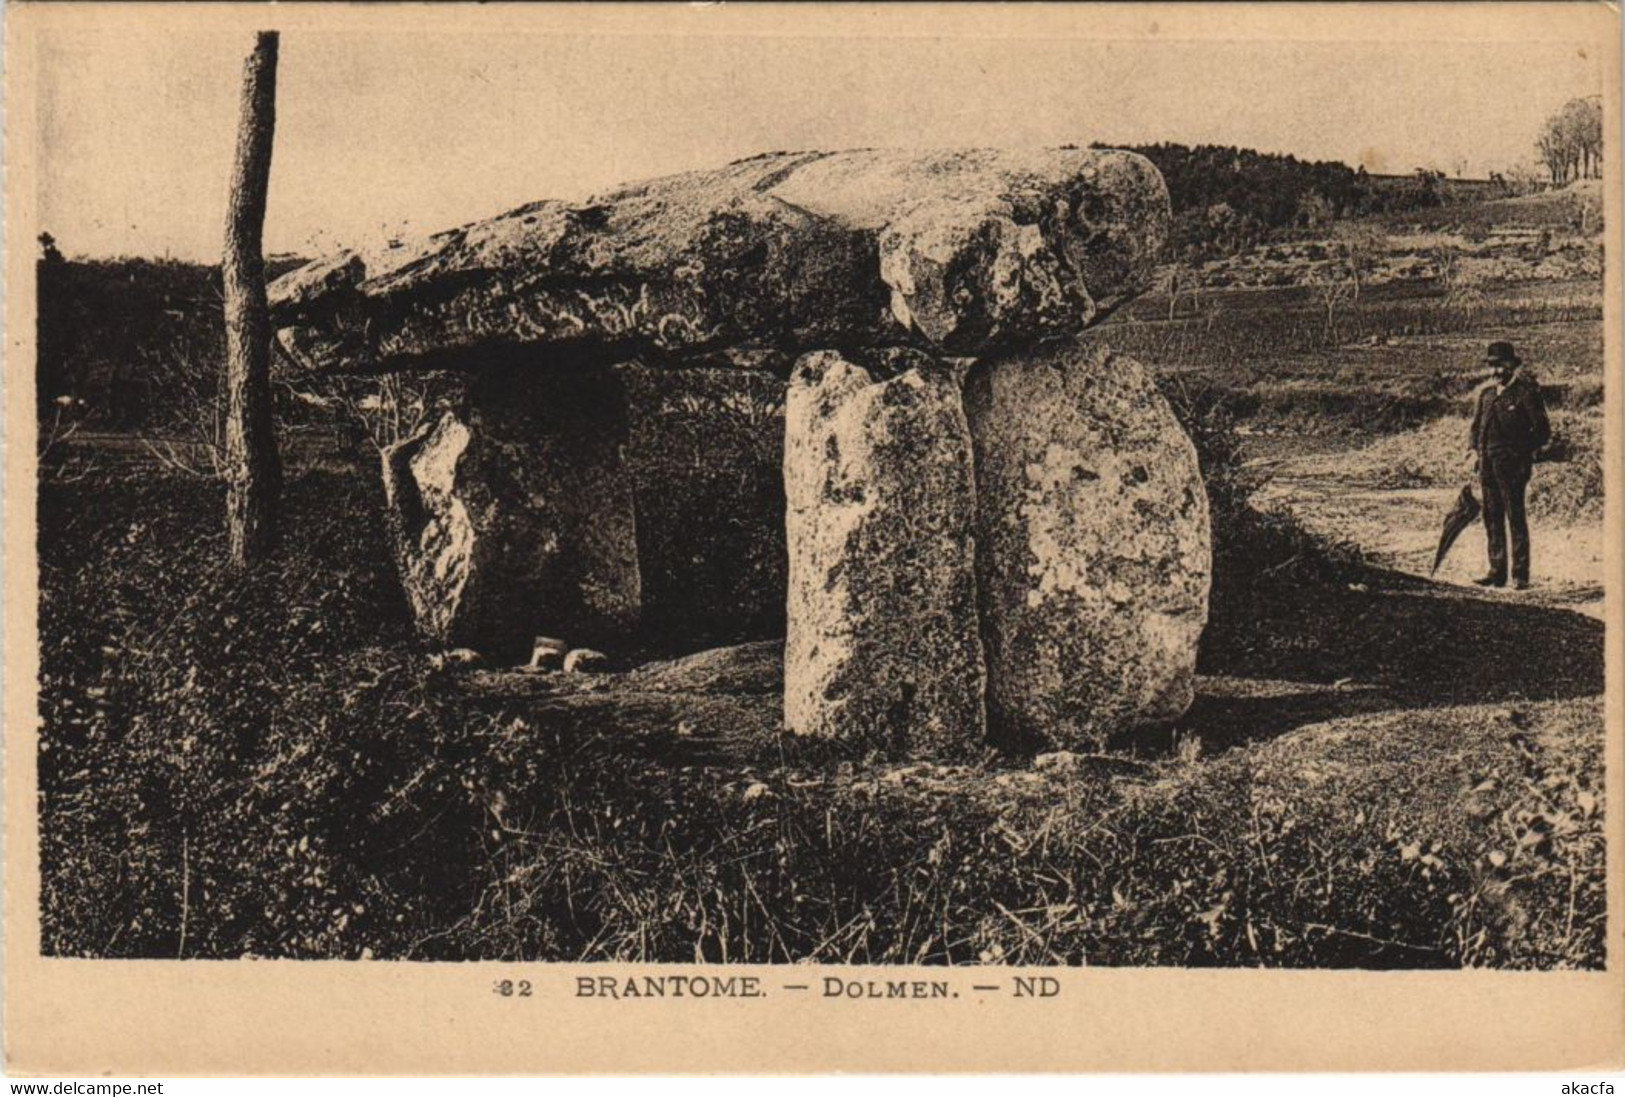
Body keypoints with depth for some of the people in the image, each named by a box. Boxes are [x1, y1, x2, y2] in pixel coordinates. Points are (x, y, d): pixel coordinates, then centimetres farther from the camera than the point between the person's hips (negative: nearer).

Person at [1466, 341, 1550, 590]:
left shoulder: (1526, 392, -5)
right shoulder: (1486, 393, 15)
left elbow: (1543, 431, -5)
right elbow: (1476, 426, 23)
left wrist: (1523, 453, -10)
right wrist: (1474, 450, 7)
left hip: (1512, 466, -7)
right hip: (1488, 465, 7)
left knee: (1516, 517, -6)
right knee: (1492, 518, 9)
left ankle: (1520, 575, -3)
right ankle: (1497, 572, 15)